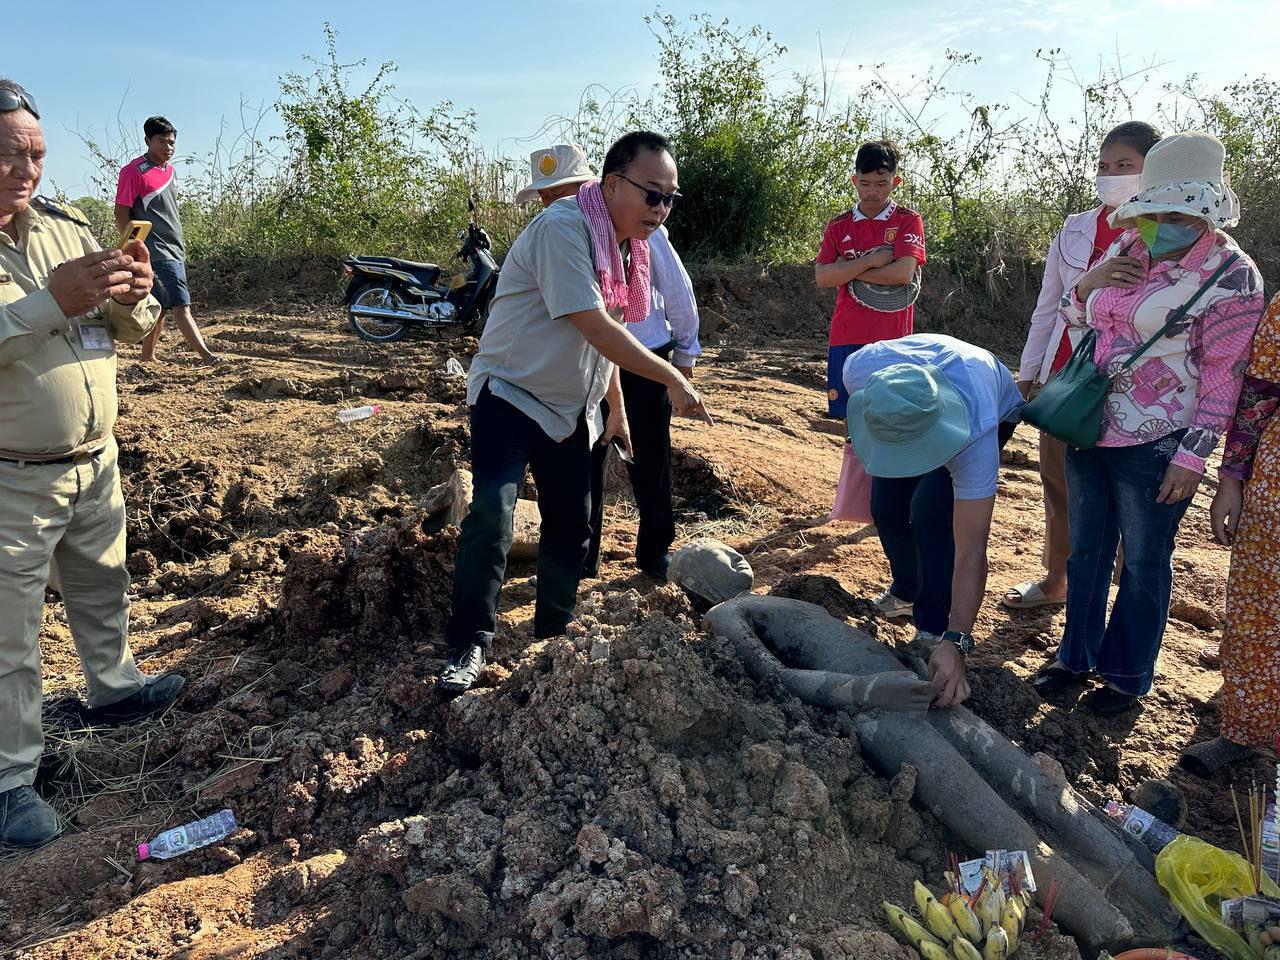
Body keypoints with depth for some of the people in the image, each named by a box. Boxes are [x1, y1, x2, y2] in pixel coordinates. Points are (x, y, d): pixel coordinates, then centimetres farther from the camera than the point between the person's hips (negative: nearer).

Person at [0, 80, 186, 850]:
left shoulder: (67, 228, 3)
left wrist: (132, 298, -15)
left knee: (103, 591, 24)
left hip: (95, 462, 6)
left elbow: (129, 330, 7)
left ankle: (115, 689, 47)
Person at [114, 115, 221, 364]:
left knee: (161, 307, 12)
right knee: (181, 305, -13)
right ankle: (205, 354, -16)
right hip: (156, 252, -8)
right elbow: (121, 213, -9)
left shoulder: (170, 170, 16)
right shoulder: (133, 171, -7)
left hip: (175, 251, 8)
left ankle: (148, 358, 20)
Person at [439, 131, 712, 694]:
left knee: (571, 526, 11)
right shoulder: (563, 228, -22)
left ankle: (553, 635, 29)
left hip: (570, 410, 8)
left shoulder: (626, 244, 6)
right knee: (491, 512, -22)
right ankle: (469, 645, -7)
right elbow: (595, 327, -28)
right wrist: (673, 379, -25)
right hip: (510, 395, -8)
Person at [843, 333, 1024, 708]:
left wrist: (955, 643, -48)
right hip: (902, 407, 4)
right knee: (886, 506, 1)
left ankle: (932, 629, -3)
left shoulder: (975, 431, -47)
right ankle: (906, 588, 30)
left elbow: (971, 551, -46)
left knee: (930, 512, -22)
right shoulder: (861, 369, -41)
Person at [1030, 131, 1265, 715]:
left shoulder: (1229, 275, -11)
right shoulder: (1128, 249, 5)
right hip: (1089, 427, 6)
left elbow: (1223, 375, -11)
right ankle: (1077, 656, 31)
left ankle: (1127, 675, 25)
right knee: (1085, 549, 15)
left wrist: (1193, 456, -14)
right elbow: (1074, 317, 18)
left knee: (1143, 561, 8)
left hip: (1154, 444, -6)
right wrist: (1087, 285, -4)